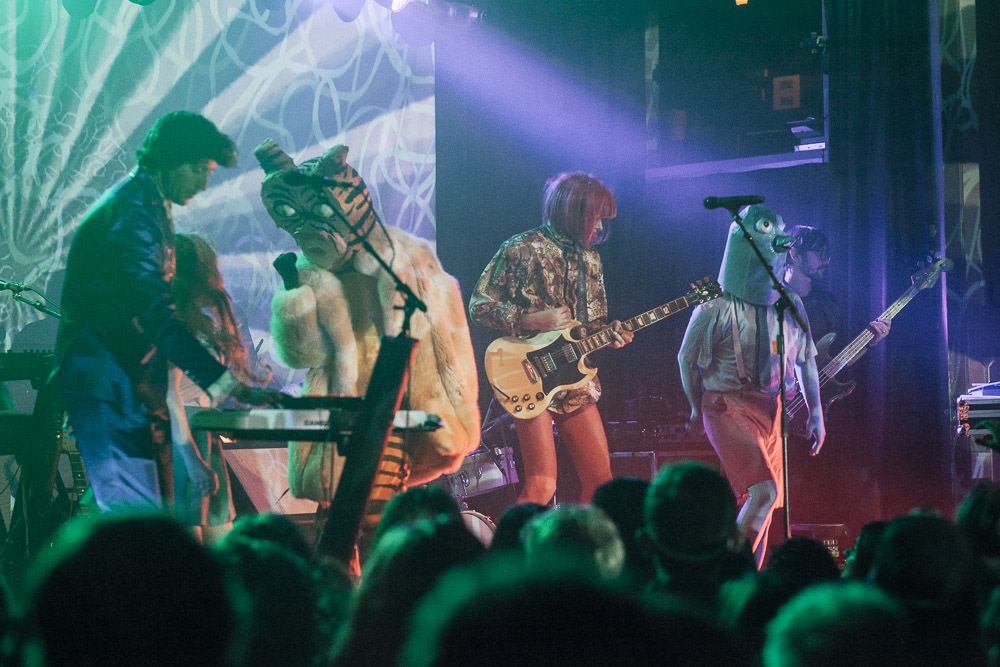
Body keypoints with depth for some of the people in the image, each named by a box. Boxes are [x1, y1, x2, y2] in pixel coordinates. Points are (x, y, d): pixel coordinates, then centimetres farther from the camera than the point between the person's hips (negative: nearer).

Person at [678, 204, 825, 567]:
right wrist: (698, 410, 11)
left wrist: (816, 412, 16)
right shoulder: (716, 307, -9)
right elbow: (688, 359, 3)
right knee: (763, 491, -21)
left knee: (767, 501, 4)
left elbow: (806, 359, 17)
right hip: (728, 406, -6)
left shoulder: (789, 304, 8)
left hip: (772, 408, 6)